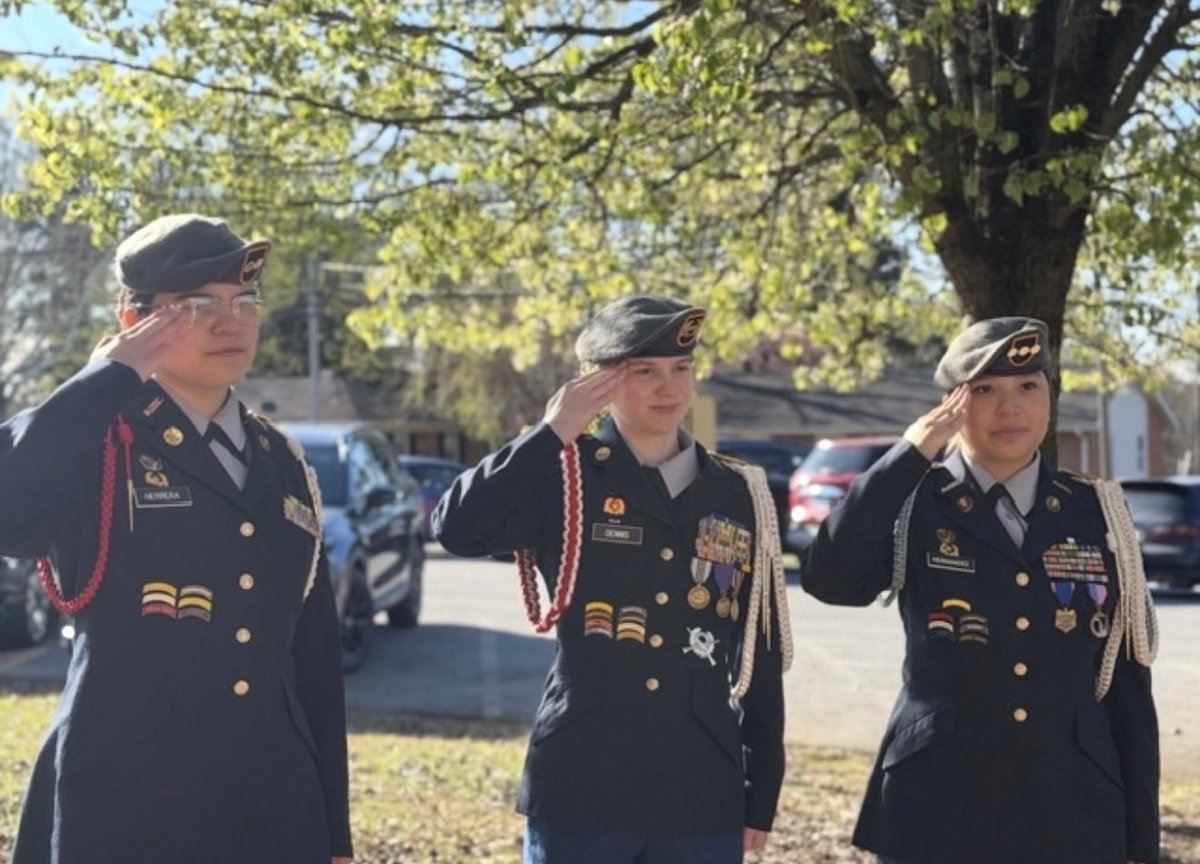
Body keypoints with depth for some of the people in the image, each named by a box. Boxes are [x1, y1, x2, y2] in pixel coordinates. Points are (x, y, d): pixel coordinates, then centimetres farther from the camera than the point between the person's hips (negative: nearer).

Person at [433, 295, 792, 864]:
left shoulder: (737, 496, 8)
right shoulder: (563, 479, -1)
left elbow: (761, 659, 11)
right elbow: (458, 530, -19)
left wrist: (761, 797, 10)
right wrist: (551, 434, -17)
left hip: (702, 800, 3)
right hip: (580, 793, -3)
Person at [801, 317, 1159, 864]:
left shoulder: (1098, 515, 6)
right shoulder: (912, 505, -1)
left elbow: (1128, 690, 6)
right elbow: (828, 581, -22)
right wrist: (912, 453, -19)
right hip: (935, 819, -2)